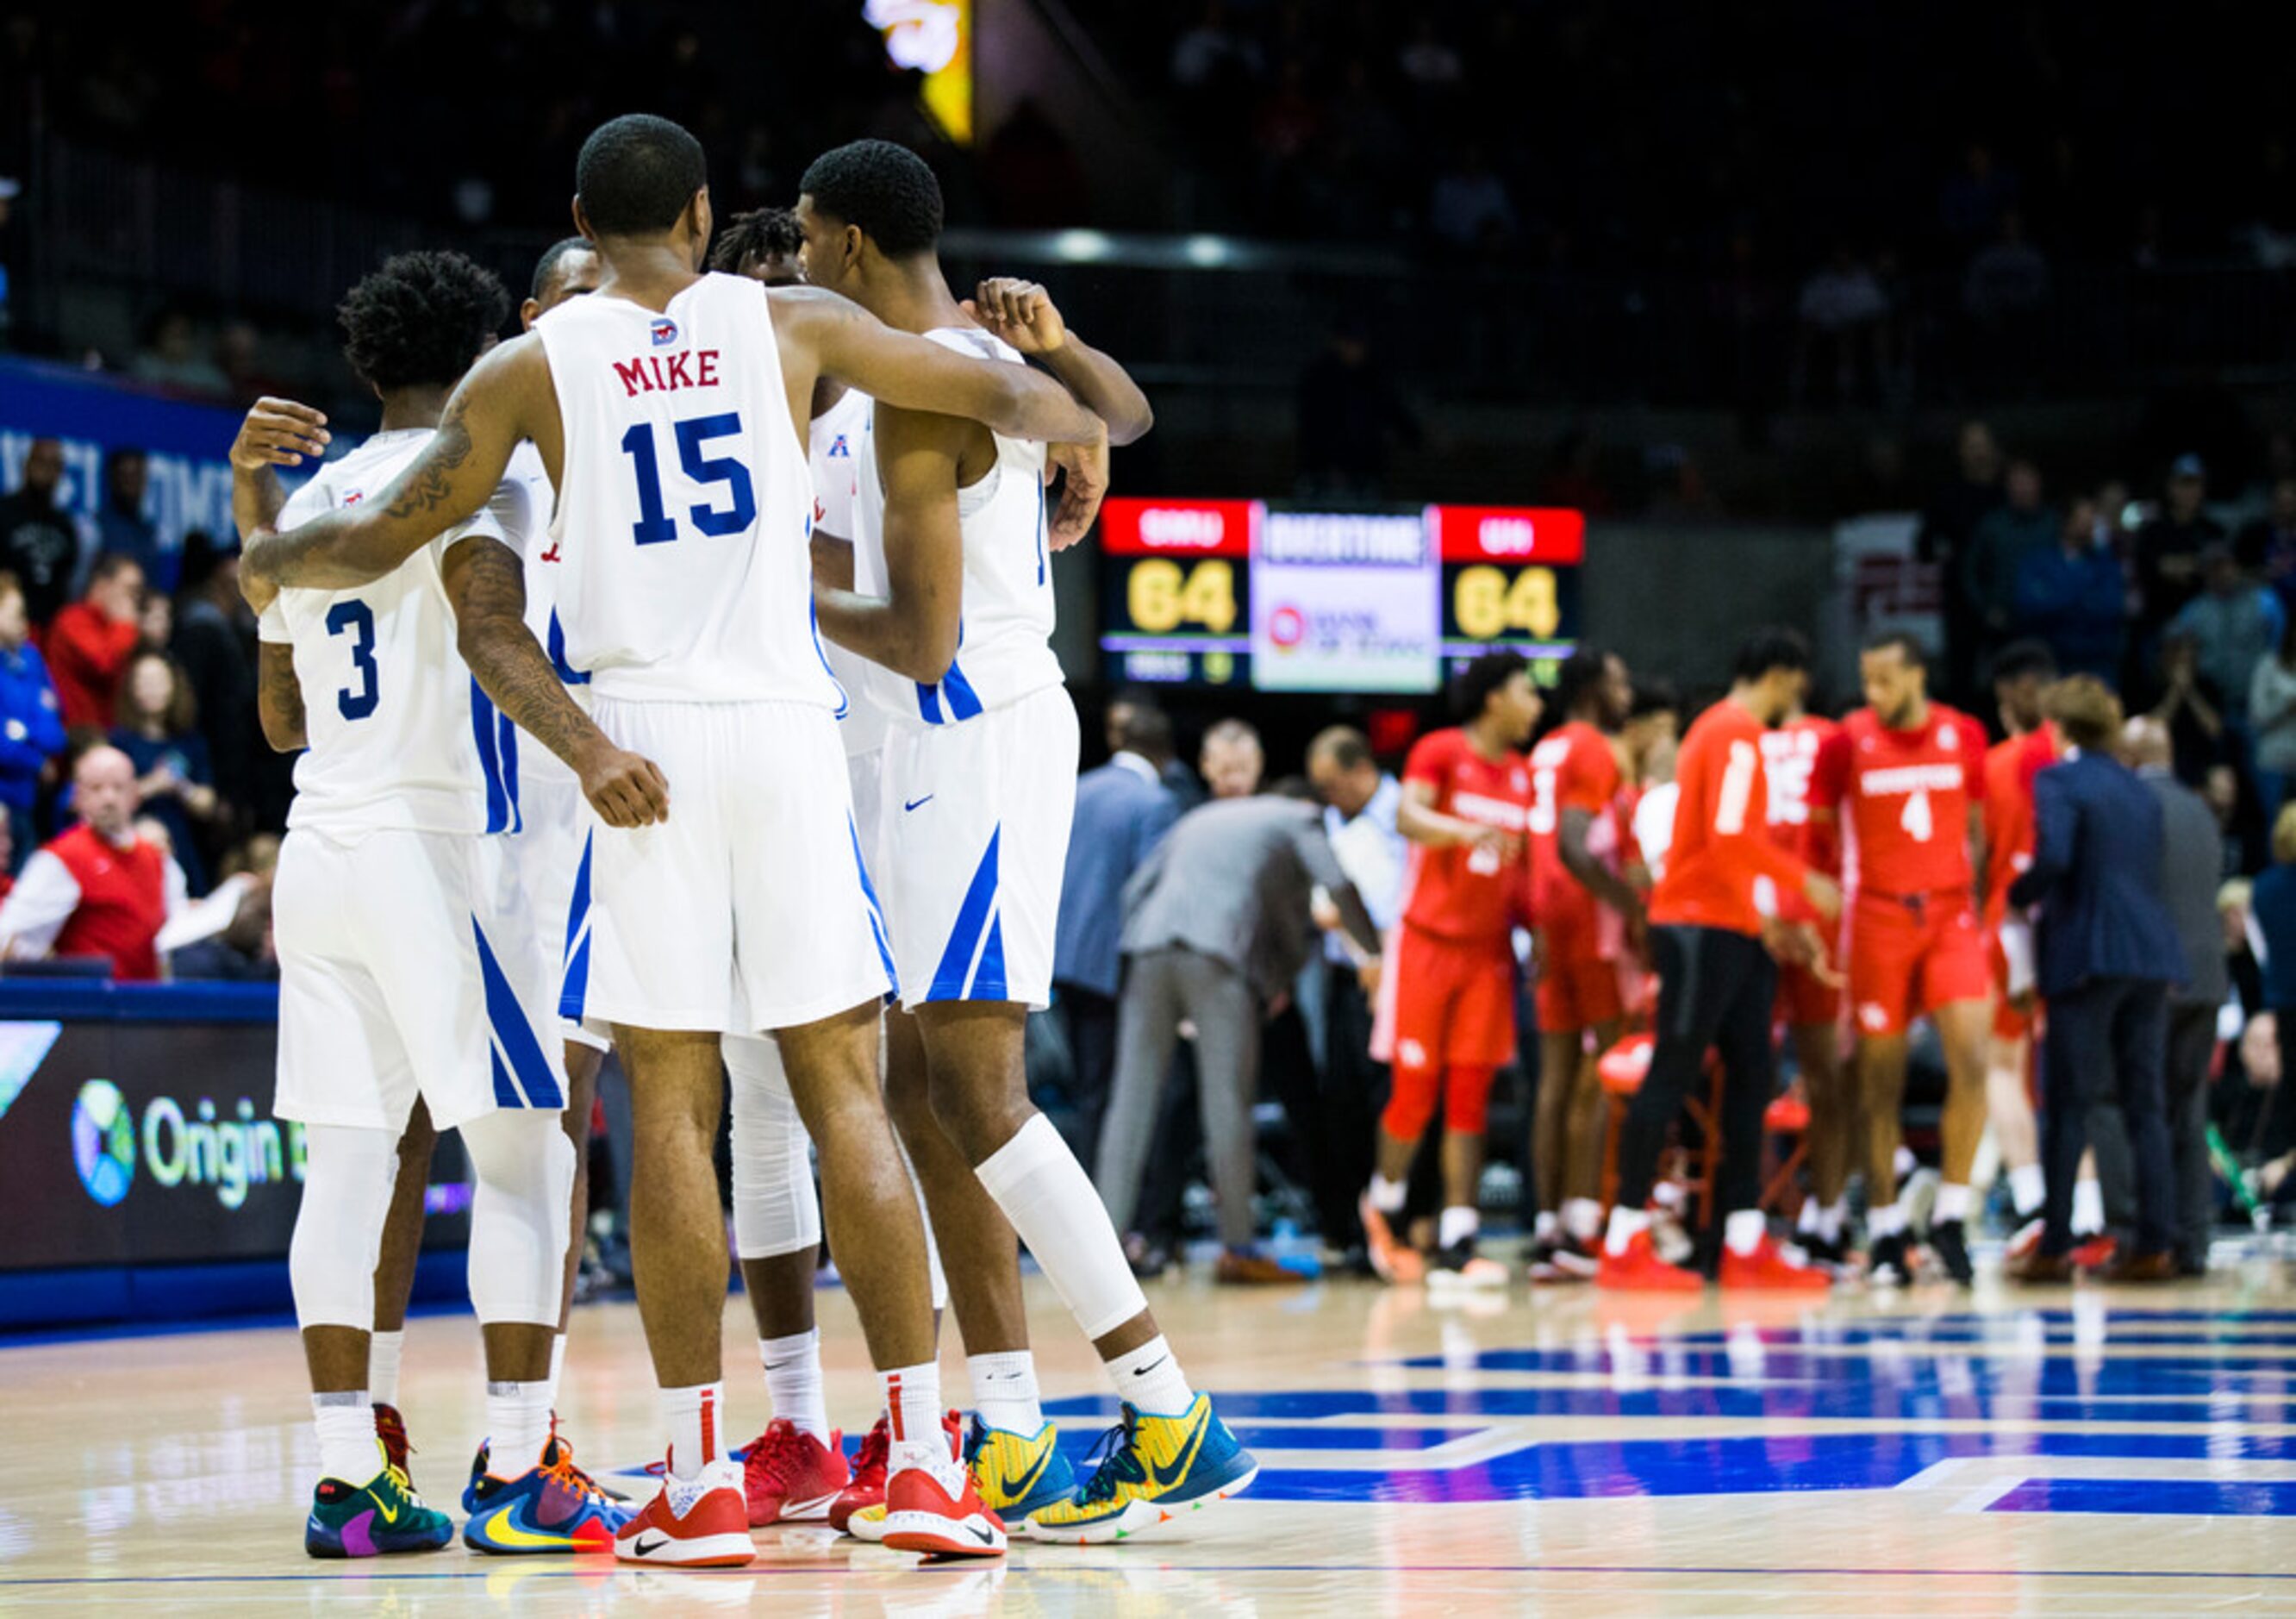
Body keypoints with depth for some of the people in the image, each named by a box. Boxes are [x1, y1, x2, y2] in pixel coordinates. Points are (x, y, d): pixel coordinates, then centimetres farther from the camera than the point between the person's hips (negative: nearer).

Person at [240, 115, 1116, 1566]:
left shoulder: (534, 366, 5)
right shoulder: (789, 325, 8)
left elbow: (383, 539, 10)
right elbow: (1004, 391, 14)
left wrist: (267, 562, 31)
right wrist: (1086, 445, 37)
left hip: (640, 739, -1)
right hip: (787, 727, 1)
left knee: (671, 1106, 2)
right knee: (845, 1092, 2)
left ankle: (701, 1480, 1)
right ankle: (925, 1459, -2)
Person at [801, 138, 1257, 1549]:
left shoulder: (918, 393, -16)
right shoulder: (989, 342, 13)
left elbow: (920, 640, -20)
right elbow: (1128, 416, 34)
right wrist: (1055, 340, 17)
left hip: (974, 746, -10)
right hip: (977, 741, 10)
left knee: (977, 1097, -12)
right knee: (929, 1090, 8)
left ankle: (1174, 1422, -11)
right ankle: (1010, 1443, 7)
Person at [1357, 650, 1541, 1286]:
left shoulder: (1524, 775, 12)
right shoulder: (1439, 751, -5)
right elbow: (1408, 816, -22)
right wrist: (1465, 831, -39)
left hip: (1490, 950, 5)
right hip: (1429, 940, -5)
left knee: (1470, 1097, -1)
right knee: (1415, 1090, -1)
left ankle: (1457, 1241, -3)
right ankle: (1383, 1205, 23)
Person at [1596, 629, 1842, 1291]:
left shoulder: (1725, 728, 20)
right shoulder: (1738, 733, -11)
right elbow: (1731, 836, -22)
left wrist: (1770, 916, 20)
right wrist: (1803, 881, -13)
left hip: (1729, 931, 10)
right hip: (1703, 925, -10)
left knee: (1751, 1079, 8)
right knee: (1672, 1076, -8)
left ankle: (1746, 1245, 8)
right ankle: (1624, 1247, -7)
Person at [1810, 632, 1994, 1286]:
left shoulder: (1964, 735, 4)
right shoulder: (1849, 741, -2)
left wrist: (1972, 893, 10)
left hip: (1950, 913, 1)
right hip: (1879, 918, -1)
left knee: (1971, 1061, -15)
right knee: (1881, 1081, 3)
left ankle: (1950, 1215, -3)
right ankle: (1885, 1234, 11)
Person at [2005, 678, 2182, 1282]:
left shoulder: (2057, 781, -6)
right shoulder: (2139, 789, 16)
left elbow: (2053, 857, -21)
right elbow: (2149, 870, 18)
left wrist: (2015, 897, -5)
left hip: (2087, 954, -6)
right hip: (2152, 957, 6)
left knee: (2066, 1106, -2)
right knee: (2144, 1104, 6)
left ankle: (2054, 1247, -2)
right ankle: (2155, 1246, 2)